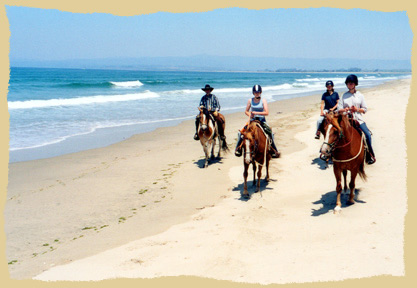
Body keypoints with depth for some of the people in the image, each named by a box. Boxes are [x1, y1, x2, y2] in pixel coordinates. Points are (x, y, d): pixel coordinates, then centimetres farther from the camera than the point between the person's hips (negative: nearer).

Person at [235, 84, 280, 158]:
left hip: (262, 120, -2)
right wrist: (250, 115, -11)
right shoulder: (250, 100, 3)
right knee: (241, 132, -14)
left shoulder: (263, 100, -4)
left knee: (269, 132, -25)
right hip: (252, 120, 2)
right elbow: (246, 111, 11)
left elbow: (266, 113, -13)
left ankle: (274, 150, -10)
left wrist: (256, 113, -22)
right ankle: (238, 149, 5)